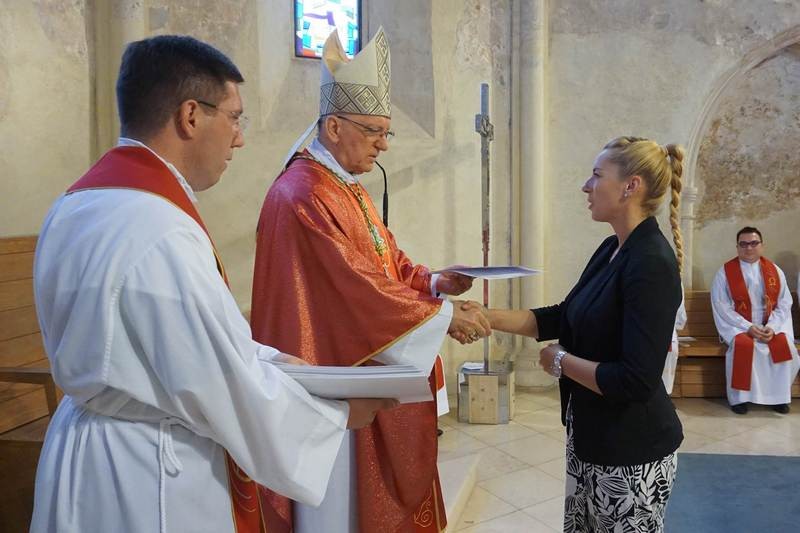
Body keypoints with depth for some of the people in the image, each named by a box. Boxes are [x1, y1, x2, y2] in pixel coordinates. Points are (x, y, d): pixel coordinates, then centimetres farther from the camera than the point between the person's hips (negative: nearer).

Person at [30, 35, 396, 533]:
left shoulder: (80, 204, 2)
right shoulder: (160, 232, -28)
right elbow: (230, 389, -23)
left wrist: (267, 358, 8)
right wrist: (340, 412, -9)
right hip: (148, 477, -8)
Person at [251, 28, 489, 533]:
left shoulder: (352, 189, 12)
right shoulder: (303, 195, -21)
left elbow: (385, 263, 15)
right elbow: (357, 284, -25)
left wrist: (433, 282, -4)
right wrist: (443, 316, -19)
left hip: (371, 371, 10)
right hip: (336, 374, -10)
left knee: (377, 490, 20)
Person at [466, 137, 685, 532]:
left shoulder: (652, 264, -24)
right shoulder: (611, 249, 3)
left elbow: (636, 381, -27)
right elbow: (565, 317, 10)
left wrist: (561, 361, -15)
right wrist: (489, 317, 0)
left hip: (631, 451, -8)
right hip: (592, 434, 8)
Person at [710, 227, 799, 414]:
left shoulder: (775, 271, 6)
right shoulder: (725, 272, -4)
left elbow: (784, 304, 4)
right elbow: (721, 306, -9)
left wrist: (772, 327, -14)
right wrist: (748, 327, -18)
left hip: (770, 325, 3)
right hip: (737, 326, -3)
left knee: (785, 347, -24)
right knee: (743, 346, -32)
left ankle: (779, 396, -4)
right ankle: (739, 397, -18)